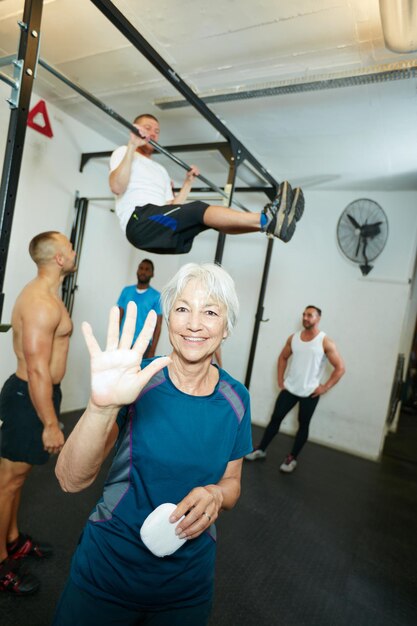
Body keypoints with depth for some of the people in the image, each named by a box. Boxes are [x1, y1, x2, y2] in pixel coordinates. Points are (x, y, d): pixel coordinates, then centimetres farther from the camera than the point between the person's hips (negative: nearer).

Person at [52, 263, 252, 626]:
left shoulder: (236, 399, -9)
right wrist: (103, 406, -40)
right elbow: (71, 480, -22)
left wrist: (216, 495, -20)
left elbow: (232, 482, 3)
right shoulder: (137, 379, -18)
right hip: (108, 566, -2)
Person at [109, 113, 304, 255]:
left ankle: (270, 222, -30)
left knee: (214, 218, -14)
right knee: (200, 210, -26)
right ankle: (267, 219, -39)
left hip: (164, 233, 7)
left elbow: (171, 209, 22)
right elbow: (117, 187, -10)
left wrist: (188, 182, 18)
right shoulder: (123, 153, 13)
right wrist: (132, 145, -14)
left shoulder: (160, 170, 32)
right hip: (140, 221, -7)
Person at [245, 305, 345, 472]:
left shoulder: (325, 342, -11)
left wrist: (325, 387, -12)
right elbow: (283, 358, 15)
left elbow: (340, 368, -9)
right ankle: (260, 449, 20)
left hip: (310, 393, -3)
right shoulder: (293, 338, 2)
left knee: (303, 425, 8)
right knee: (275, 418, 6)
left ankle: (292, 458, 23)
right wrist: (280, 379, 7)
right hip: (289, 389, 4)